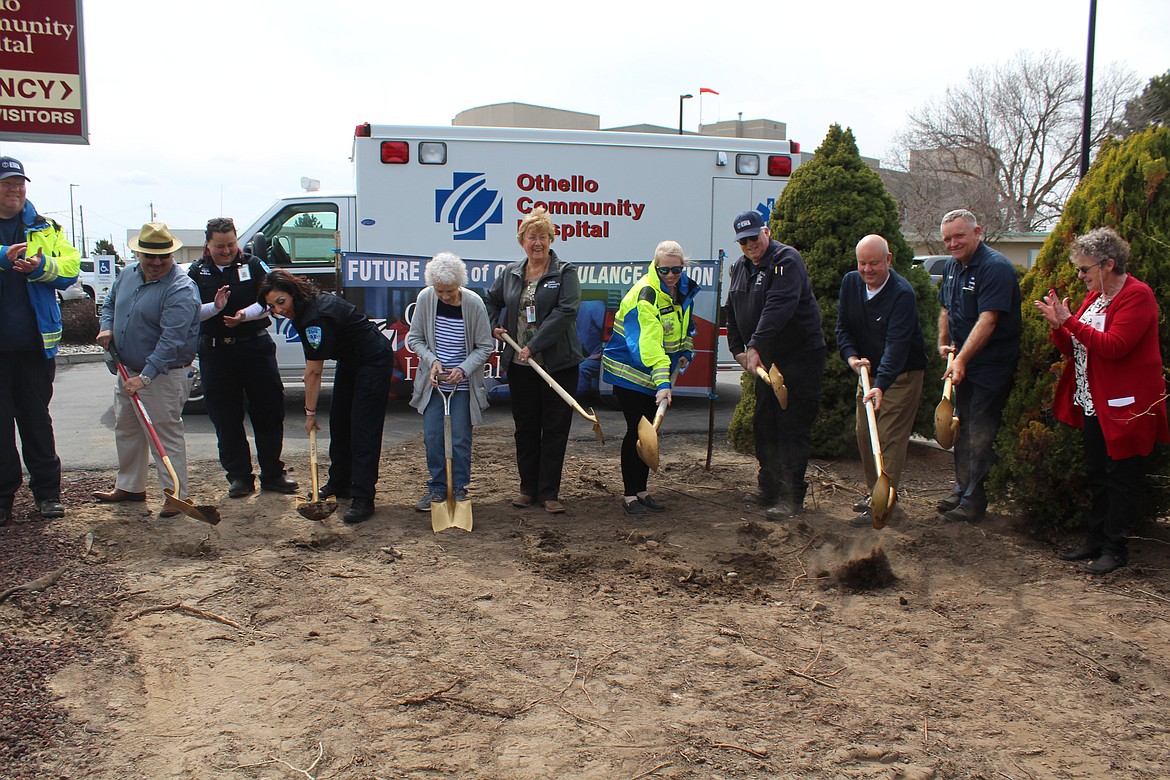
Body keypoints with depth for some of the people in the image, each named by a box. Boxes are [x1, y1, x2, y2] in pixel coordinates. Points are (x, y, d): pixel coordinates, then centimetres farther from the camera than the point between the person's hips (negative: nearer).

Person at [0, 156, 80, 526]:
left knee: (37, 419, 11)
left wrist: (40, 266, -17)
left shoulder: (45, 228, 11)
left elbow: (70, 267, 2)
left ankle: (47, 491, 18)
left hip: (35, 342, 1)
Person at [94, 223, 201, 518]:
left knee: (166, 435, -5)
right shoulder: (127, 274, 6)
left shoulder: (181, 289, -21)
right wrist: (107, 327, 2)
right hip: (127, 371, 9)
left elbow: (171, 339, -29)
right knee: (126, 431, 19)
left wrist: (145, 377, -34)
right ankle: (130, 486, 35)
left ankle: (176, 494, 5)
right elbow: (109, 303, 24)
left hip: (163, 376, -9)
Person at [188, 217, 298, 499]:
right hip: (215, 352, 1)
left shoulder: (253, 265, 3)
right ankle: (239, 476, 16)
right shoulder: (197, 272, 5)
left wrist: (246, 314, -23)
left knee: (269, 411, 3)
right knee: (226, 418, 4)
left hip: (256, 346, 0)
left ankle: (272, 475, 15)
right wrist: (215, 307, -22)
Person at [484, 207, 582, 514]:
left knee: (554, 430, 2)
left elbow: (566, 311, -17)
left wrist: (534, 345, -22)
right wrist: (493, 327, 5)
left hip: (557, 364, -4)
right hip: (520, 365, 4)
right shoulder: (510, 273, 10)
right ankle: (528, 489, 23)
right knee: (525, 429, 11)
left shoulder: (565, 273, -5)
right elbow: (491, 301, 26)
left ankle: (549, 493, 10)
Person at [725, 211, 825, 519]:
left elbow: (778, 307, -29)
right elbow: (732, 311, 22)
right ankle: (769, 490, 25)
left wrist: (756, 346, -35)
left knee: (793, 427, -7)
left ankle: (791, 497, -3)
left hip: (800, 357, -9)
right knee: (764, 425, 13)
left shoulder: (786, 260, -16)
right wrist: (737, 349, 14)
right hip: (764, 359, 9)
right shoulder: (740, 267, 12)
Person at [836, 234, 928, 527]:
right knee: (864, 434, 12)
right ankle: (874, 491, 27)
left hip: (902, 374, -7)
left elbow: (897, 344, -34)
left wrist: (881, 385, -44)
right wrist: (852, 357, -16)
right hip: (868, 370, 7)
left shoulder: (903, 294, -25)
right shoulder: (850, 283, -4)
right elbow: (843, 327, 3)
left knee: (890, 437, -9)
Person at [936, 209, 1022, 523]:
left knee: (980, 434, -3)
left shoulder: (996, 267, -18)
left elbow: (988, 320, -27)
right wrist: (944, 342, 8)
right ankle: (962, 488, 29)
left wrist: (962, 359, -32)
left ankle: (974, 500, 6)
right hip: (963, 362, 8)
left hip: (992, 366, -8)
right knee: (962, 428, 16)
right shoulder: (951, 267, 9)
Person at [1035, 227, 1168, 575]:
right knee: (1097, 475, 14)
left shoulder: (1137, 296, -13)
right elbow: (1073, 349, 14)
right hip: (1093, 403, 9)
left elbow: (1113, 346, -26)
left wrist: (1070, 321, -22)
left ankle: (1114, 548, 9)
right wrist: (1058, 325, -5)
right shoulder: (1094, 296, 13)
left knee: (1121, 478, 1)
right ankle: (1095, 541, 22)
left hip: (1125, 406, -8)